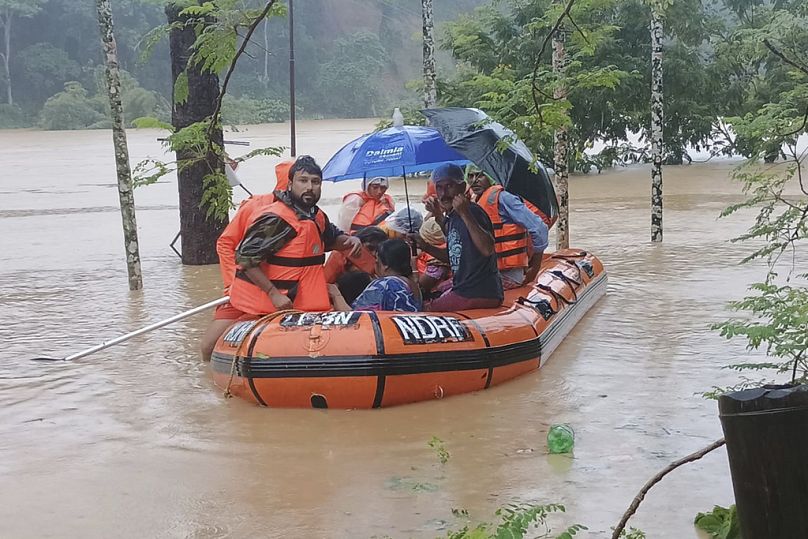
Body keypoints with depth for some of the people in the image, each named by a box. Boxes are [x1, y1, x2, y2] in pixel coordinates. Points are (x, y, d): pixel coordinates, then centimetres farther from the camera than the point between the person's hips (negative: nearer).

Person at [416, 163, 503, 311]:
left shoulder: (472, 211, -16)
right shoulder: (451, 217, 13)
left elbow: (487, 249, -31)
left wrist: (465, 215, -33)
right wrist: (426, 247, 11)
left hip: (477, 295, -10)